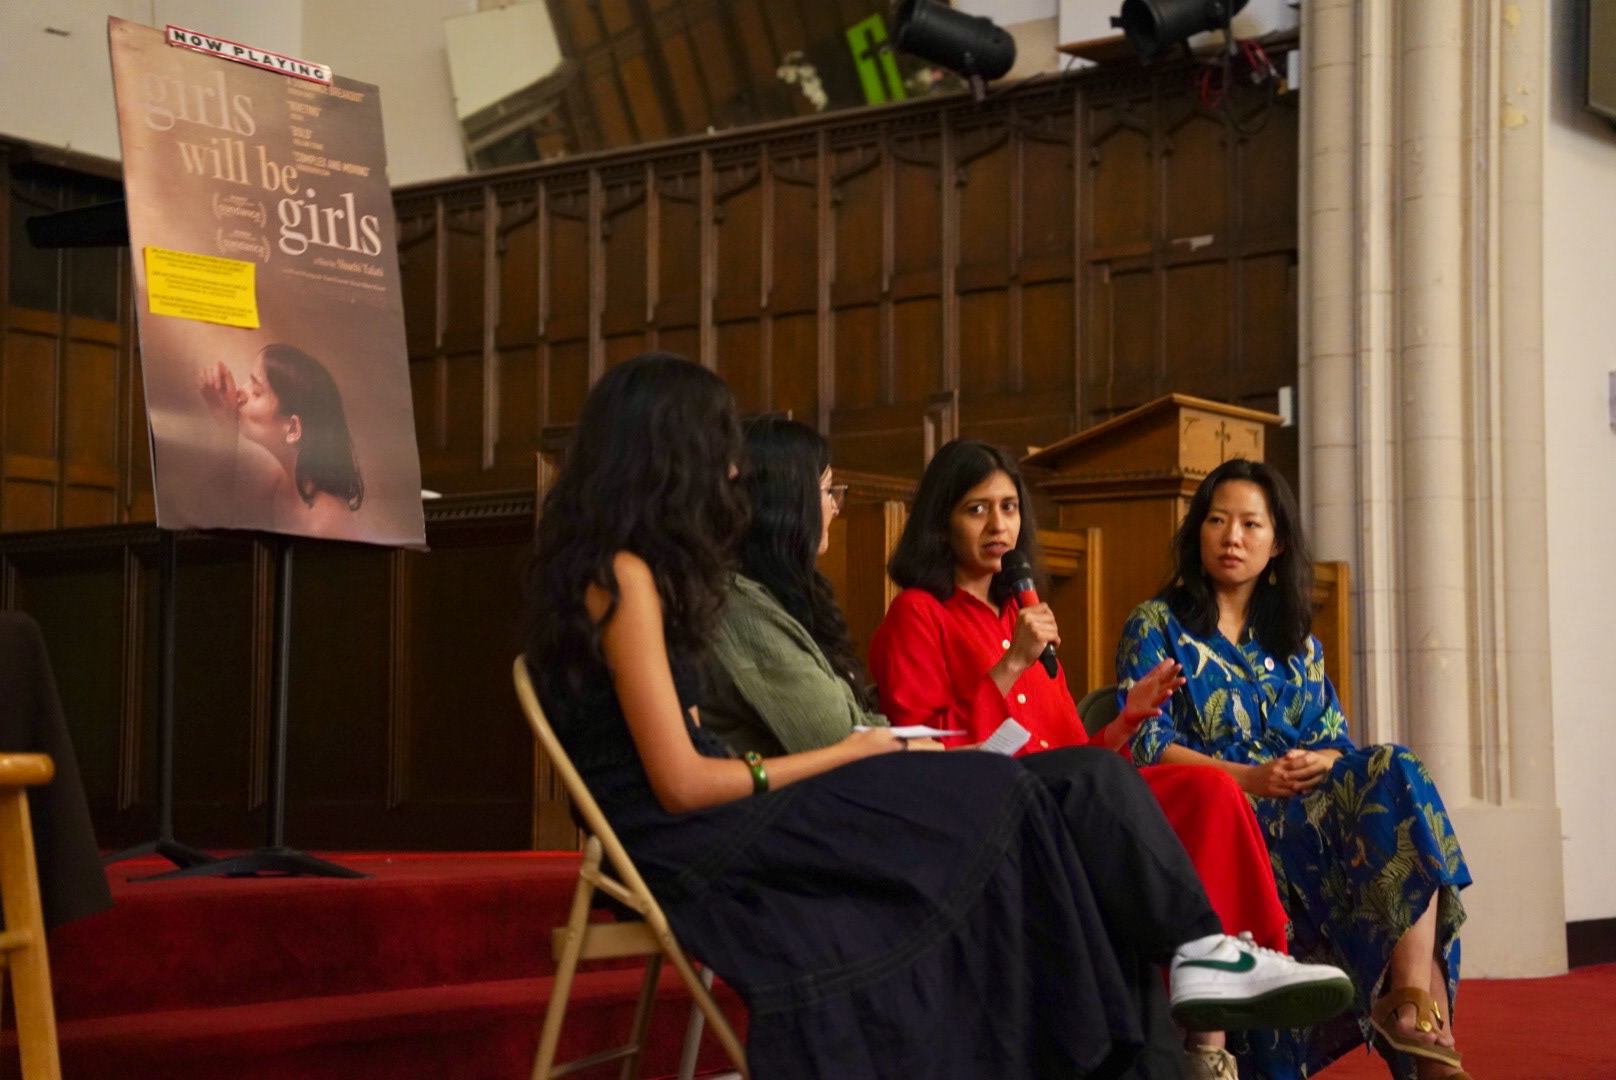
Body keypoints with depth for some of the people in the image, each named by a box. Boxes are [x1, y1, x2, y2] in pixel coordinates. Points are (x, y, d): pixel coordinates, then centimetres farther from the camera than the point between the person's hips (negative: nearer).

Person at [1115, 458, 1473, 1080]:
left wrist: (1317, 764, -11)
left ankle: (1415, 1003, -35)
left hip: (1308, 807, 5)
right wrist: (1250, 777, -16)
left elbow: (1337, 743, 15)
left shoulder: (1294, 637, 24)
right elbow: (1146, 744, -3)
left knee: (1396, 775, -29)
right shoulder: (1156, 626, 10)